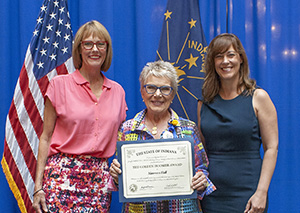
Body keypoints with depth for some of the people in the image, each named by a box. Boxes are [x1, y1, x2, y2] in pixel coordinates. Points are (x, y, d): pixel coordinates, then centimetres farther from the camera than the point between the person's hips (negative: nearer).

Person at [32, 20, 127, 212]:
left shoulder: (117, 91, 10)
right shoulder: (59, 85, 1)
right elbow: (46, 137, 1)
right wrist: (38, 187, -3)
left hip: (100, 180, 3)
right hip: (62, 175, -3)